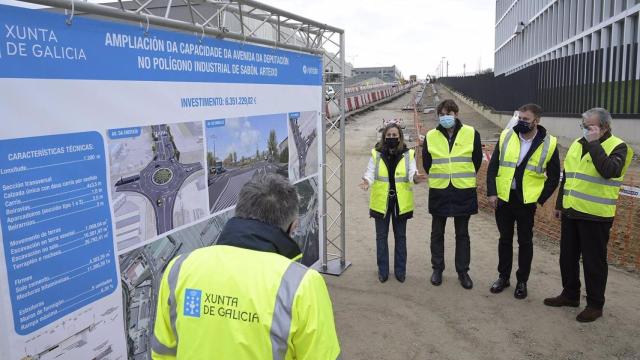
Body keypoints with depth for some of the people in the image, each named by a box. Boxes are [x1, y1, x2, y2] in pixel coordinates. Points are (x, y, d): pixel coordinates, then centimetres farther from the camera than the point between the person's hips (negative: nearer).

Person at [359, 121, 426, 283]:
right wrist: (367, 182, -28)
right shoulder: (376, 154, -1)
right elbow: (370, 173, -6)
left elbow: (411, 174, -10)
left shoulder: (408, 154, -2)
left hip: (401, 202, 0)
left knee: (400, 237, 12)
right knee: (381, 237, 9)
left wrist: (416, 178, -33)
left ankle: (400, 270, 26)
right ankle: (383, 270, 24)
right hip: (381, 202, 0)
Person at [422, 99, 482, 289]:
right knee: (437, 232, 10)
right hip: (439, 191, 1)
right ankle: (437, 268, 25)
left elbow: (477, 160, 6)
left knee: (462, 234, 10)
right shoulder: (431, 136, -1)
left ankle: (463, 271, 22)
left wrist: (465, 179, 10)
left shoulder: (471, 134, -4)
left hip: (464, 191, -1)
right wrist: (438, 179, 11)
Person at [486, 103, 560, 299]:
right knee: (505, 238, 13)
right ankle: (503, 276, 28)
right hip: (503, 198, 2)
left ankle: (522, 281, 24)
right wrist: (491, 192, -7)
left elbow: (554, 177, 1)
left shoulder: (549, 143, -6)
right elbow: (493, 166, 0)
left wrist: (540, 199, -5)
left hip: (527, 201, -2)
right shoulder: (506, 136, -2)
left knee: (525, 241, 9)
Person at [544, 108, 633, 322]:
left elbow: (609, 171, -29)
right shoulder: (577, 144, 11)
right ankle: (570, 294, 31)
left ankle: (595, 304, 18)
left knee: (594, 261, 4)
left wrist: (594, 143, -23)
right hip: (571, 212, 7)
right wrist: (560, 204, 18)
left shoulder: (618, 147, -9)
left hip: (595, 216, -7)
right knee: (567, 256, 15)